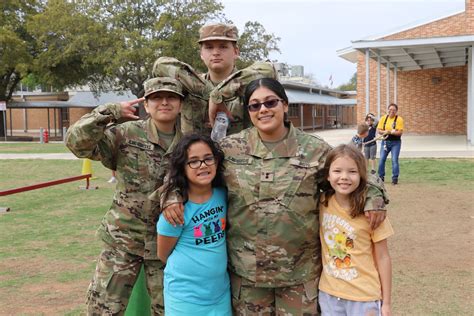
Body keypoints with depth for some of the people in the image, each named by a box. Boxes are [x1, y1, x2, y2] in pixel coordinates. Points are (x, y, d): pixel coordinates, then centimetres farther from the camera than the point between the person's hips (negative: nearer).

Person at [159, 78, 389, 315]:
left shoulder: (315, 149, -3)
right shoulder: (230, 148, -2)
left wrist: (373, 197, -10)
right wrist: (173, 196, -9)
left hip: (301, 269, 0)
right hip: (246, 268, 1)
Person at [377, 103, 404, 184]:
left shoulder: (399, 119, -7)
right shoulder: (384, 118, 3)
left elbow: (400, 132, -14)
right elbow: (379, 130, 2)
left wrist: (390, 132, -24)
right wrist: (384, 132, -18)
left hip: (395, 142, -3)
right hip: (385, 142, 3)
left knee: (394, 160, -8)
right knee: (382, 159, 3)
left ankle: (395, 178, 1)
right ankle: (381, 177, 17)